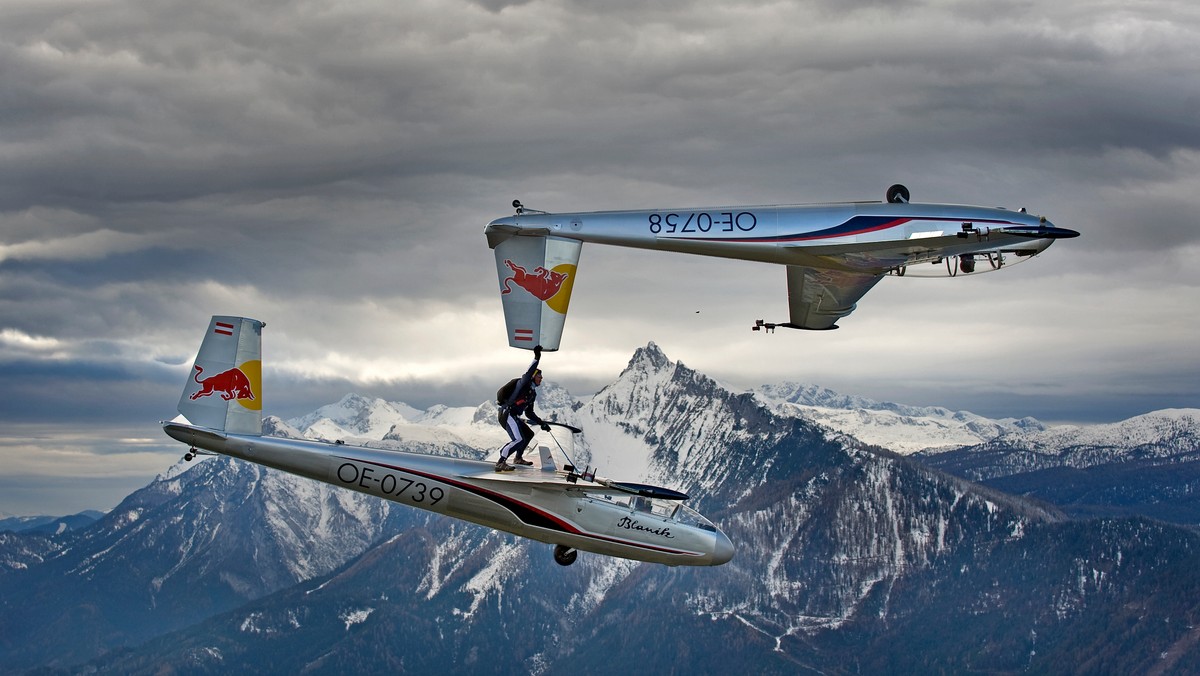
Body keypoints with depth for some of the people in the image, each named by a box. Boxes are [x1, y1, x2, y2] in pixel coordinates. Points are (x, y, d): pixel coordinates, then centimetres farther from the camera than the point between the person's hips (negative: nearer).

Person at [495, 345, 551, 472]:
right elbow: (529, 374, -23)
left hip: (513, 417, 10)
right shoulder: (523, 384, -2)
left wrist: (541, 423, 23)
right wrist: (536, 358, -28)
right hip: (507, 413, -10)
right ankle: (500, 463, -27)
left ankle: (518, 458, 40)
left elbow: (529, 413, 29)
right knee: (519, 439, -25)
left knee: (528, 434, 26)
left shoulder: (532, 393, 23)